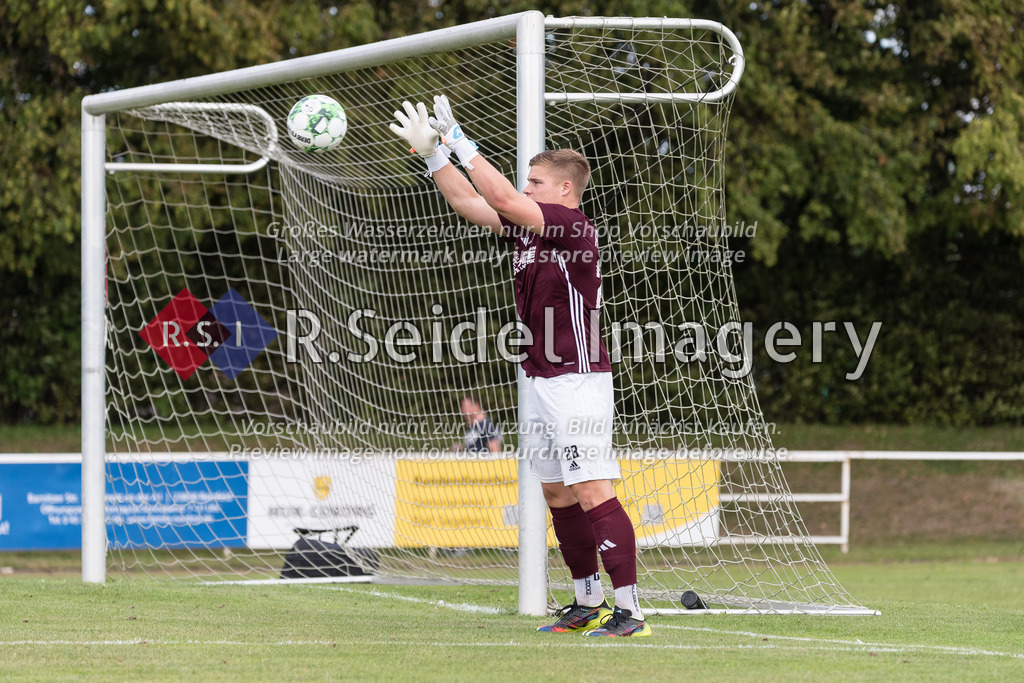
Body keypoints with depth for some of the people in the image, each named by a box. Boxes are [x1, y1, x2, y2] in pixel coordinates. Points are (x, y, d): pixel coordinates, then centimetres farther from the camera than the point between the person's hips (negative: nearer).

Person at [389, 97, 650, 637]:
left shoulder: (576, 228, -14)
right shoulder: (528, 228, 12)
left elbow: (502, 198, -23)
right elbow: (469, 203, 19)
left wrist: (460, 142, -17)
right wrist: (432, 154, 12)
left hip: (577, 381, -10)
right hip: (542, 383, 10)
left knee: (593, 495, -14)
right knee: (558, 496, 12)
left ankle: (630, 610, -16)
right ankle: (588, 604, 20)